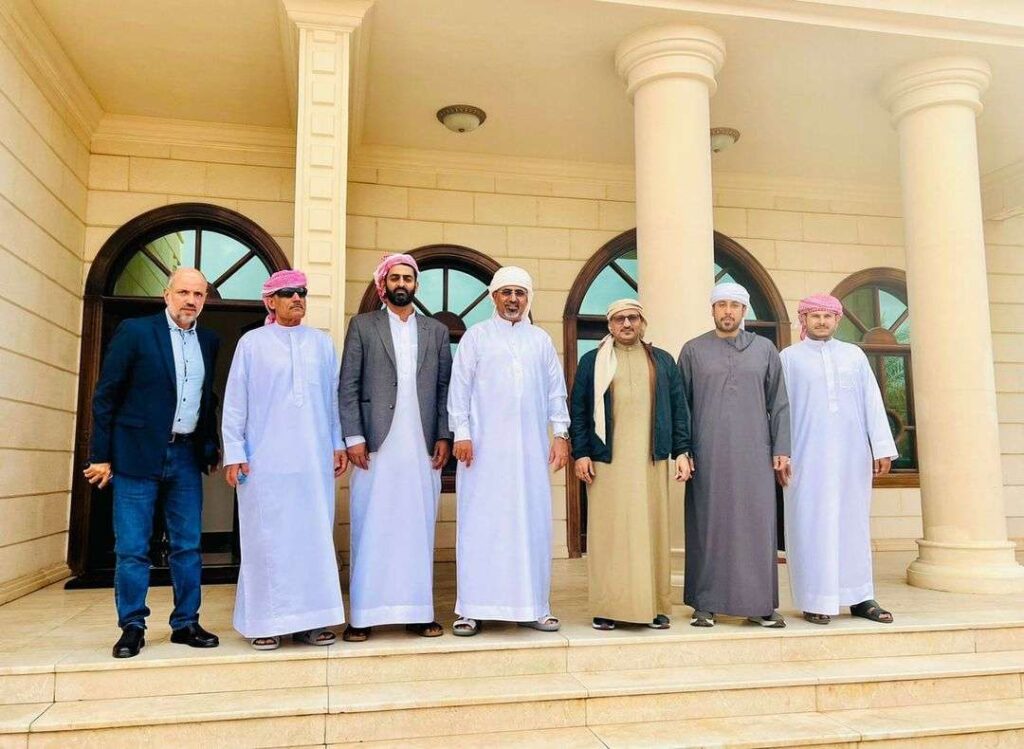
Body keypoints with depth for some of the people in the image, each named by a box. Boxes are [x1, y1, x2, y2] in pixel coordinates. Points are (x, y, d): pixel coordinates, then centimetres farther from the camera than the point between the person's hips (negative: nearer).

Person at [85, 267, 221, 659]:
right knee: (132, 548, 2)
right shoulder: (135, 331, -4)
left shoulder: (209, 341, 9)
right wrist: (100, 456, -5)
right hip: (138, 454, -4)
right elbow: (106, 395, -3)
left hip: (187, 456, 4)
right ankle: (132, 627, 16)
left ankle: (185, 623, 18)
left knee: (188, 545, 7)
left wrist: (211, 447, 8)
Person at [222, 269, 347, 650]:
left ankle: (311, 619, 13)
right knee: (267, 539, 2)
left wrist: (338, 443, 8)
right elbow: (235, 402, 3)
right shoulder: (252, 343, 4)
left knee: (315, 536, 4)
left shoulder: (322, 343, 10)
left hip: (314, 460, 2)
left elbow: (334, 397, 12)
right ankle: (265, 621, 12)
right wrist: (234, 452, -2)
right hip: (266, 460, -2)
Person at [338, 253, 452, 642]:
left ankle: (418, 612, 14)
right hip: (376, 445, -2)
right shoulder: (362, 326, 7)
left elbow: (445, 388, 11)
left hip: (423, 448, 2)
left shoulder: (437, 331, 14)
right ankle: (363, 616, 8)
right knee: (370, 531, 1)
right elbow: (347, 386, 2)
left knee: (419, 530, 6)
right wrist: (353, 438, -7)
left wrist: (443, 436, 1)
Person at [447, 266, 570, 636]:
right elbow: (459, 387, 1)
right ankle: (471, 608, 7)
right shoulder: (476, 336, 5)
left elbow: (555, 390, 12)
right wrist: (461, 433, -7)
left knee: (532, 522, 4)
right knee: (480, 524, 0)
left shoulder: (541, 340, 13)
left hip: (530, 449, 3)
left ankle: (532, 605, 13)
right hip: (484, 447, -2)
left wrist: (560, 433, 4)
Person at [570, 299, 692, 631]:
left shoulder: (663, 361, 14)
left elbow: (679, 408, 11)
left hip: (651, 461, 1)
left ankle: (655, 607, 10)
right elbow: (578, 410, 6)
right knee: (609, 533, -1)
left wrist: (681, 452, 3)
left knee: (651, 531, 2)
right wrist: (581, 453, -3)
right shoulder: (592, 361, 11)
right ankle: (607, 608, 6)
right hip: (607, 462, -1)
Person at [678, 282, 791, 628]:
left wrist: (781, 449, 2)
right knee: (708, 527, 2)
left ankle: (760, 604, 12)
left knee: (757, 527, 2)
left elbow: (778, 404, 9)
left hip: (754, 455, 1)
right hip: (707, 456, -1)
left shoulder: (765, 349, 10)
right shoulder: (693, 350, 7)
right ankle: (705, 604, 10)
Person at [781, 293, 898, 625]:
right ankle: (816, 600, 5)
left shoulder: (854, 354, 13)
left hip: (852, 454, 3)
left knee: (854, 522, 7)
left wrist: (882, 447, 0)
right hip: (808, 456, -3)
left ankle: (860, 597, 15)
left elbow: (872, 402, 8)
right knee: (812, 524, -1)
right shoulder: (789, 357, 6)